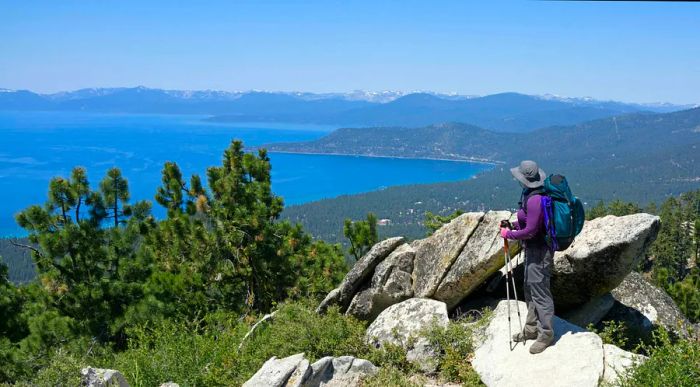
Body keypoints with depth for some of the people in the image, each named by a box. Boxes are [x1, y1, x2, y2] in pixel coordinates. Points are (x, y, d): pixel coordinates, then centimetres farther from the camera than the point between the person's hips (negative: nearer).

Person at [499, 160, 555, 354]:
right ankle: (531, 328, 31)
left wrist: (509, 234, -12)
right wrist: (516, 225, 6)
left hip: (539, 251, -11)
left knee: (539, 291, -2)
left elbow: (530, 231, -24)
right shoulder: (530, 194, 5)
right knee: (530, 288, 19)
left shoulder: (535, 200, -26)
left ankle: (546, 333, 10)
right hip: (532, 248, 11)